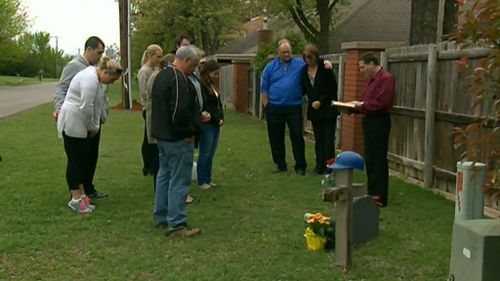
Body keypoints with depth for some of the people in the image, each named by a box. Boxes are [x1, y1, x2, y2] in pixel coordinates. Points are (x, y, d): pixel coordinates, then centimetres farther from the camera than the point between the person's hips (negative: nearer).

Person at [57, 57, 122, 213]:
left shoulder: (98, 78, 12)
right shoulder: (90, 79, -22)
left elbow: (100, 102, 21)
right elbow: (86, 107, -26)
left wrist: (96, 125, 19)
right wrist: (93, 127, -12)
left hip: (83, 126, 10)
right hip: (73, 124, -10)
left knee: (83, 160, 11)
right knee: (75, 160, -5)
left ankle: (81, 195, 17)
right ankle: (75, 199, 1)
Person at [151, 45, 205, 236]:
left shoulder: (161, 75, 13)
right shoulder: (179, 79, -20)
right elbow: (180, 112, -28)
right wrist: (189, 131, -14)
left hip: (162, 134, 10)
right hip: (178, 138, -10)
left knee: (164, 175, 19)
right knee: (179, 181, -5)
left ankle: (161, 216, 28)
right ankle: (176, 224, 0)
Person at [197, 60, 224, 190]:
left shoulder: (212, 86, 14)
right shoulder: (201, 86, -13)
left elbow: (218, 104, 17)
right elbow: (204, 107, -17)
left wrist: (221, 118, 1)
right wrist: (217, 119, -11)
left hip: (215, 125, 8)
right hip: (206, 125, -8)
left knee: (211, 154, 11)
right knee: (205, 154, 0)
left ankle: (208, 179, 19)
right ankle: (201, 181, 9)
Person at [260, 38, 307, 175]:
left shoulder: (300, 64, 1)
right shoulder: (271, 67, 6)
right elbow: (264, 89, 7)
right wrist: (267, 107, 1)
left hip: (294, 108, -2)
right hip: (274, 109, 2)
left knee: (297, 137, 0)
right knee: (276, 138, 8)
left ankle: (300, 166, 10)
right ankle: (280, 165, 22)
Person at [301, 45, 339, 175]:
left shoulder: (325, 68, -9)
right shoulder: (305, 70, 6)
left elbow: (333, 87, -9)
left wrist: (321, 101, -13)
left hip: (328, 108, -5)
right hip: (314, 110, 5)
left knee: (328, 138, -3)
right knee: (318, 138, 9)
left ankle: (328, 166, 1)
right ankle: (319, 165, 15)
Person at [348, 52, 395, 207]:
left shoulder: (386, 78, -12)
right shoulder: (372, 79, 20)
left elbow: (381, 103, -22)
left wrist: (362, 105, -13)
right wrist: (357, 106, 5)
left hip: (379, 122, -10)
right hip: (369, 121, 10)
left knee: (377, 160, -8)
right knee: (370, 159, 13)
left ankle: (380, 197, -4)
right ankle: (372, 193, 21)